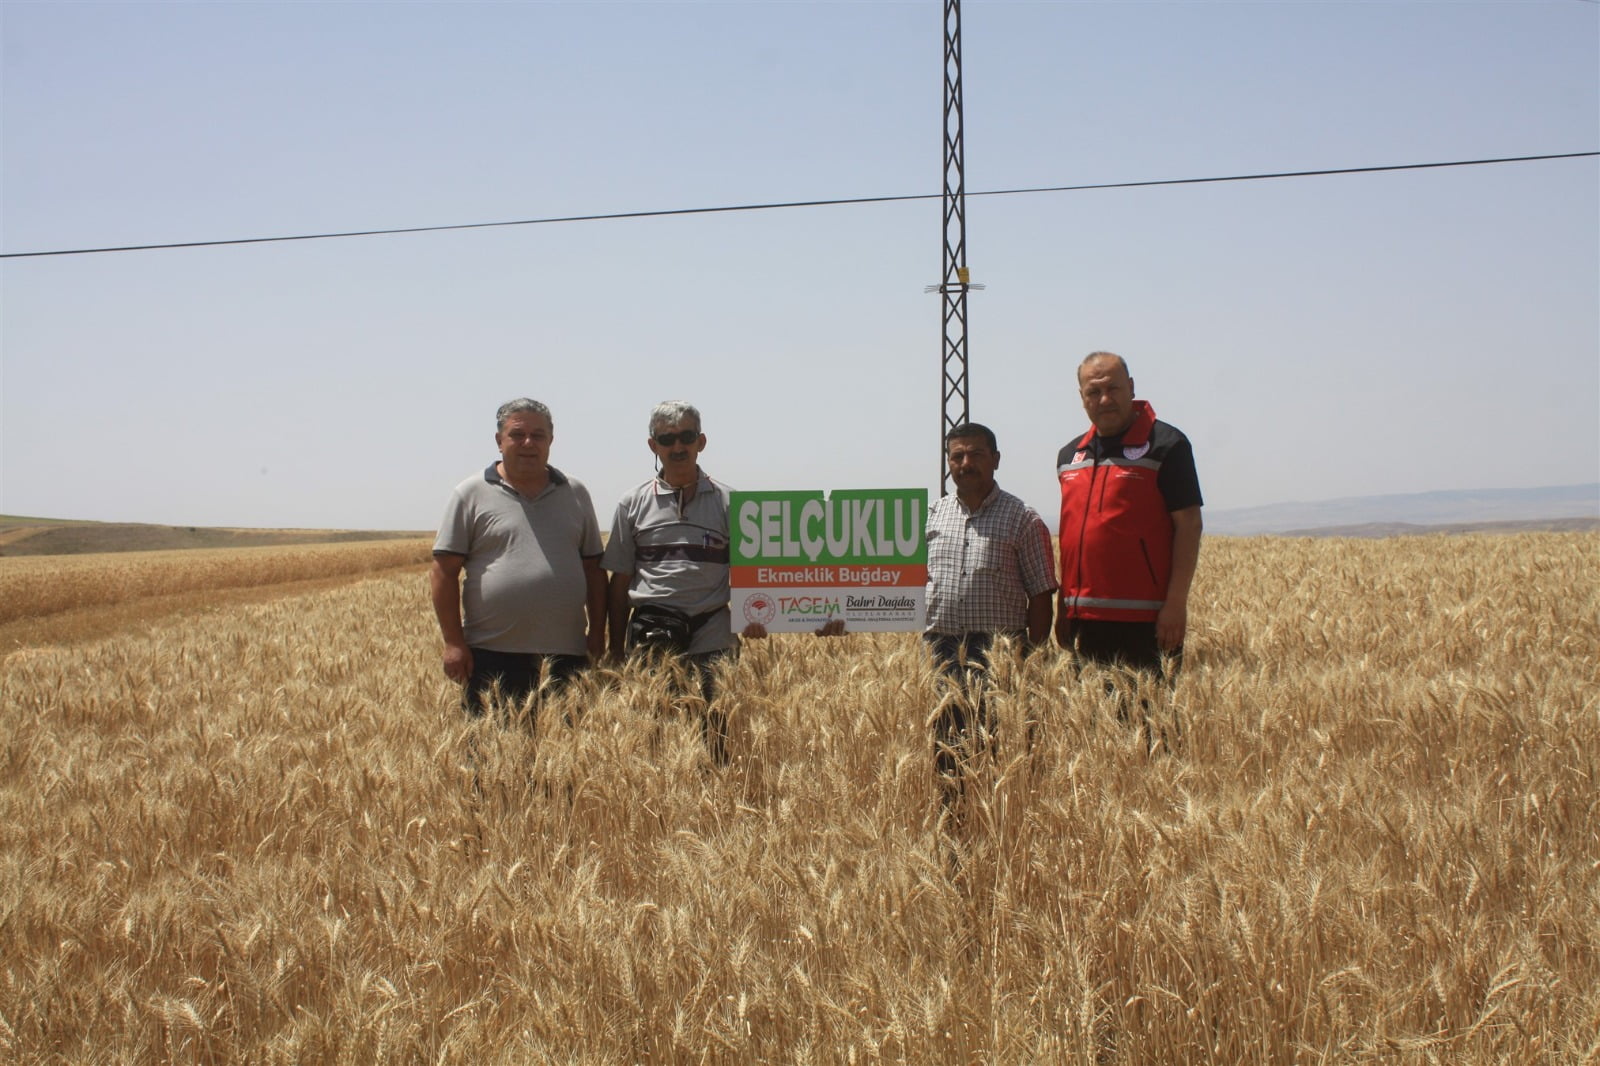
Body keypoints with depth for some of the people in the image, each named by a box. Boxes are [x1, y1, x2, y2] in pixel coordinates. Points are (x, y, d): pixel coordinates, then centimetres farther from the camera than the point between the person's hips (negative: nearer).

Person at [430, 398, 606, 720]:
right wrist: (453, 642, -6)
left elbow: (593, 570, 16)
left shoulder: (575, 494, 13)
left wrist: (597, 635, 8)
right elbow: (444, 572, 0)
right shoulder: (472, 494, 3)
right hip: (493, 656, -3)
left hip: (565, 656, 3)